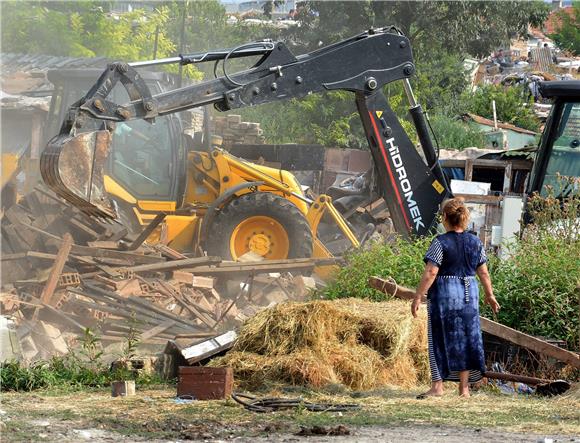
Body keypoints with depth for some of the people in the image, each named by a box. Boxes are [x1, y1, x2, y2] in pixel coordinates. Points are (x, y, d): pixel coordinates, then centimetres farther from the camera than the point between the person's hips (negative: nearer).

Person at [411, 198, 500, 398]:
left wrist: (418, 297, -12)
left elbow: (430, 273, -16)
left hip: (444, 293, -5)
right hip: (469, 292, 5)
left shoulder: (440, 242, -12)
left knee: (440, 338, 2)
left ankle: (437, 385, 0)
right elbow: (483, 272, 9)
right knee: (466, 337, 11)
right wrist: (490, 295, 22)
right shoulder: (475, 242, 4)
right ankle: (464, 387, 13)